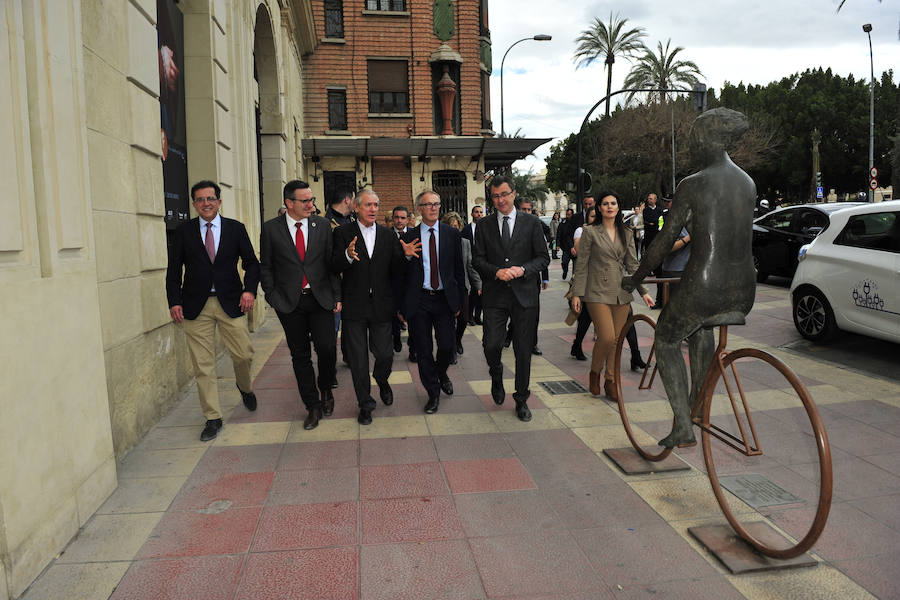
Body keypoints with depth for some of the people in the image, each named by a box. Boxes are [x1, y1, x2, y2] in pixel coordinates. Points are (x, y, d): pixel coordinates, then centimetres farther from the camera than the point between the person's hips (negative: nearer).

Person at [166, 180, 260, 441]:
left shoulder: (235, 228, 6)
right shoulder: (184, 231, 6)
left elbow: (251, 263, 7)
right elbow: (174, 270, 6)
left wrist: (250, 289, -10)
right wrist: (174, 301, -5)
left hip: (230, 302, 0)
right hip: (196, 306, 0)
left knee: (244, 355, -2)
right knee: (203, 365, 2)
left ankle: (245, 387, 33)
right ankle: (212, 418, 14)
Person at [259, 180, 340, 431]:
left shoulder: (322, 225, 3)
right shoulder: (271, 229, 0)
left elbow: (332, 262, 5)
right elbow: (266, 267, 5)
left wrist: (337, 296, 0)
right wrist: (273, 297, -3)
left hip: (320, 298, 0)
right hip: (289, 302, 0)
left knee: (327, 348, -7)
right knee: (300, 356, 7)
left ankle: (326, 390, 23)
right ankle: (313, 406, 20)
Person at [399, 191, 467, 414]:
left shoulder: (452, 233, 5)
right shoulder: (408, 237, 1)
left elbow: (459, 268, 7)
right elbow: (401, 273, 3)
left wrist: (459, 300, 4)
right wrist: (401, 306, 1)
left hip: (445, 298, 1)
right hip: (418, 300, -1)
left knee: (447, 344, -1)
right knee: (423, 349, 3)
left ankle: (441, 374, 33)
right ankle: (433, 392, 21)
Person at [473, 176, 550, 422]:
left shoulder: (531, 223, 4)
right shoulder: (484, 226, 7)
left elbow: (543, 257, 3)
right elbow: (478, 260, 4)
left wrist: (523, 269, -15)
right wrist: (497, 272, -14)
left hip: (524, 294, 0)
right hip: (495, 294, 0)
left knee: (524, 350, 5)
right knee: (491, 345, -7)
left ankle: (521, 400, 22)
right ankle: (497, 377, 27)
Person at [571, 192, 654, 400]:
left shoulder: (626, 233, 12)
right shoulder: (590, 232, -1)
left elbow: (632, 265, 13)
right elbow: (581, 265, -2)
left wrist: (643, 291, 6)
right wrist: (577, 293, -6)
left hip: (621, 293, 5)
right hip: (598, 292, -4)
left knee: (617, 339, 5)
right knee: (607, 338, -13)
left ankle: (610, 381, 18)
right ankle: (595, 372, 13)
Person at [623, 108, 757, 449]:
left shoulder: (692, 185, -10)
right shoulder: (748, 183, 11)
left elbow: (664, 241, -6)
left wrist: (635, 278, 7)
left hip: (702, 286, -6)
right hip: (744, 293, 7)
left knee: (666, 339, 21)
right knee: (701, 325, 38)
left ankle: (683, 427, 15)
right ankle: (698, 404, 42)